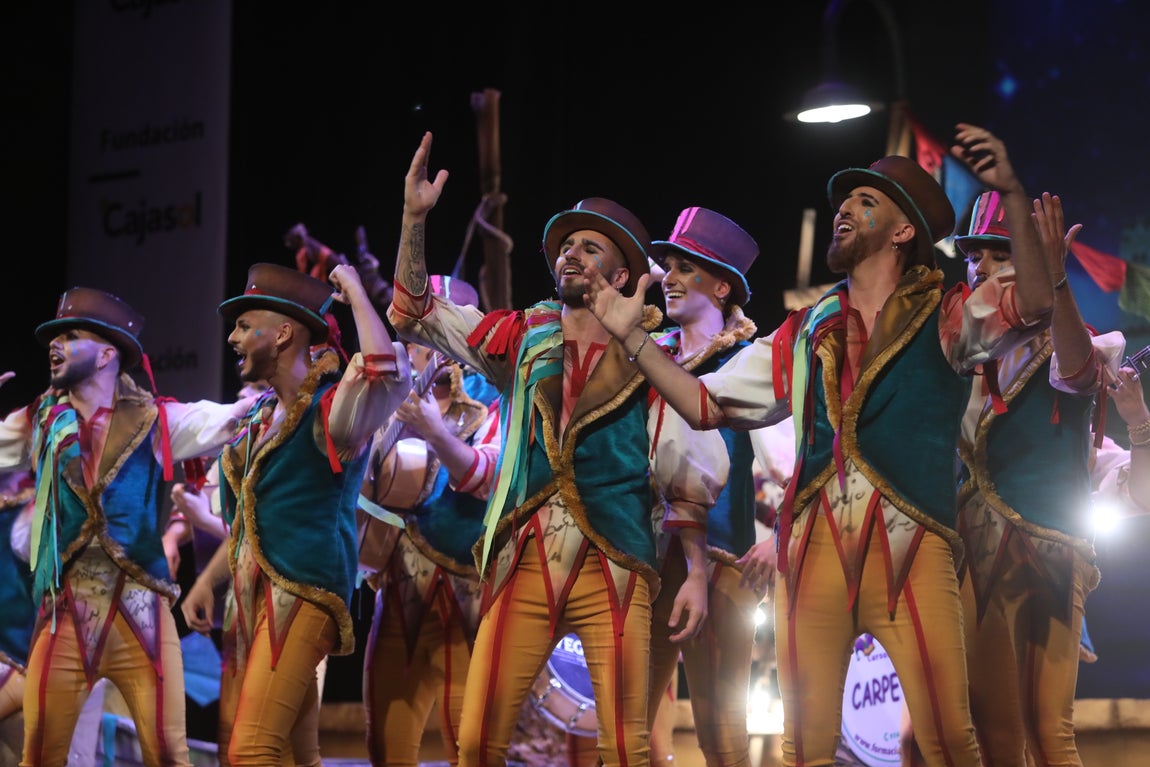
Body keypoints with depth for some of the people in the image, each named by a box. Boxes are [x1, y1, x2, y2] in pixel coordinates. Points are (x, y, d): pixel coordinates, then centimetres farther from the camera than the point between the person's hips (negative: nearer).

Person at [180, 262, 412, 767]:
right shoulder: (263, 418, 19)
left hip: (302, 594, -9)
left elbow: (389, 376, -31)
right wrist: (206, 582, 16)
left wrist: (354, 292, -18)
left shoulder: (331, 408, -8)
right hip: (253, 597, 9)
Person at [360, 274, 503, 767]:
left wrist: (438, 435, -31)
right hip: (399, 587, 5)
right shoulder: (395, 407, 13)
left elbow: (491, 477, -16)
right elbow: (362, 492, 13)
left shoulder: (491, 401, -1)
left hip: (463, 587, -5)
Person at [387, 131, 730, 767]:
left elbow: (687, 481, 5)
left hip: (614, 572, -2)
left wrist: (697, 573, -4)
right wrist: (415, 217, -2)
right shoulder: (525, 339, 12)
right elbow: (415, 314, 9)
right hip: (524, 567, 2)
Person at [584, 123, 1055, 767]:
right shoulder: (805, 333, 19)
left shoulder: (944, 318, 7)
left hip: (911, 551, -4)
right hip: (813, 551, 4)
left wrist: (1014, 193, -25)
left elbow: (1031, 308, -12)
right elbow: (705, 404, 20)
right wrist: (632, 335, 11)